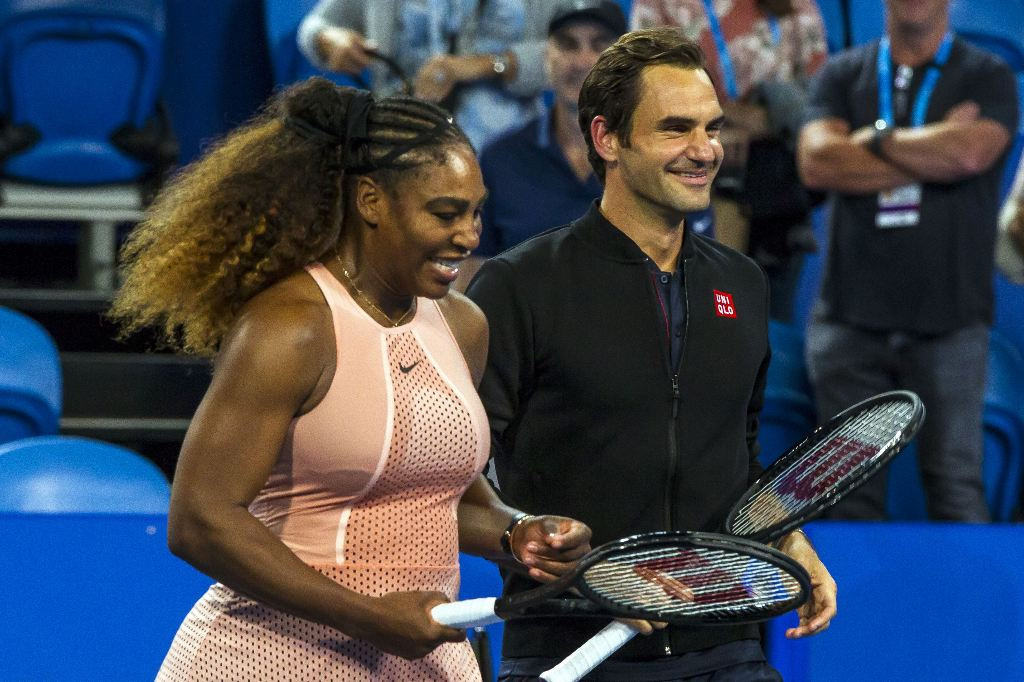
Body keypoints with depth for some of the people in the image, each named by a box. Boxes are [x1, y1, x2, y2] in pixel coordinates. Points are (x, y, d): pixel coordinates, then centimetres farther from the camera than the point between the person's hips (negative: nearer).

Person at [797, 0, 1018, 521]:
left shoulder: (986, 78, 6)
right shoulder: (843, 75, 12)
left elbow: (971, 152, -14)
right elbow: (816, 161, -4)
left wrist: (876, 138, -2)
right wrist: (934, 151, -6)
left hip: (948, 320, -2)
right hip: (851, 316, 2)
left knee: (955, 485, -4)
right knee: (852, 490, 3)